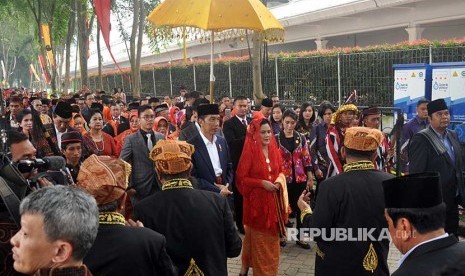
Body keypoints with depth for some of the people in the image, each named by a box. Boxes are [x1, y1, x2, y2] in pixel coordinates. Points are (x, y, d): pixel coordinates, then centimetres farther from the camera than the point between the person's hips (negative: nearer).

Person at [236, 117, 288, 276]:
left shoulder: (274, 150, 4)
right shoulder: (249, 151, -13)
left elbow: (280, 171, 13)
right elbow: (241, 178, -13)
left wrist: (279, 181, -8)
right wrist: (262, 183, -20)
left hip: (273, 200, 5)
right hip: (257, 200, -5)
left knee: (272, 238, 14)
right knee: (259, 239, 6)